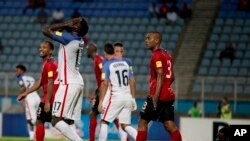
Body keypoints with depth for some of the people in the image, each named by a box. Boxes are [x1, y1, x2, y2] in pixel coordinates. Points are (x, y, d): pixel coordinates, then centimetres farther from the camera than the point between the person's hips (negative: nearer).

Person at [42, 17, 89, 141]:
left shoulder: (68, 38, -14)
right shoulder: (79, 41, 11)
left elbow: (46, 31, -7)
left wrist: (66, 24, -4)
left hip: (69, 84, -9)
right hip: (77, 83, 9)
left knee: (56, 121, -11)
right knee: (67, 123, 7)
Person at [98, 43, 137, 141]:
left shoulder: (107, 65, -4)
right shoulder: (125, 63, 13)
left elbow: (104, 84, -11)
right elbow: (132, 82, 14)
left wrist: (100, 102, -10)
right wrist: (133, 98, 21)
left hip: (116, 97, -5)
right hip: (128, 97, 5)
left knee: (104, 122, 7)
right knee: (125, 125, 9)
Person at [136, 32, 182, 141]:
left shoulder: (157, 56, -11)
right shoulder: (166, 55, 18)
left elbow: (160, 76, -20)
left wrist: (156, 96, -25)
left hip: (158, 96, -8)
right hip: (169, 95, 8)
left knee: (142, 122, 0)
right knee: (170, 125, 4)